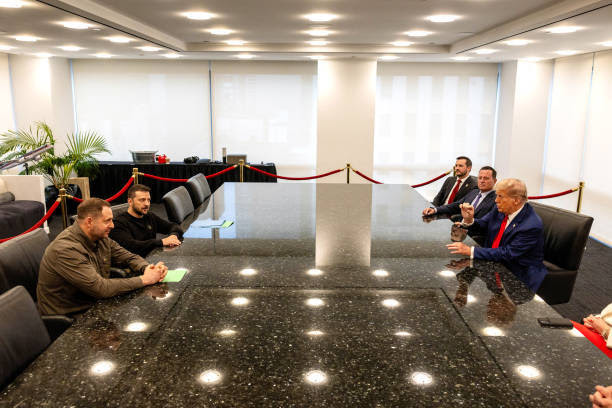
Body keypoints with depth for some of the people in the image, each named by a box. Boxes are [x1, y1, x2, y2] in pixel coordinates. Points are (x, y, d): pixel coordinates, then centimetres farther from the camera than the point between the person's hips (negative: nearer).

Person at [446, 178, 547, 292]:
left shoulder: (532, 225, -23)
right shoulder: (500, 209, -2)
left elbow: (508, 254, -25)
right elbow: (481, 226, 10)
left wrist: (470, 251, -29)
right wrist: (468, 220, -14)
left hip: (520, 278, -7)